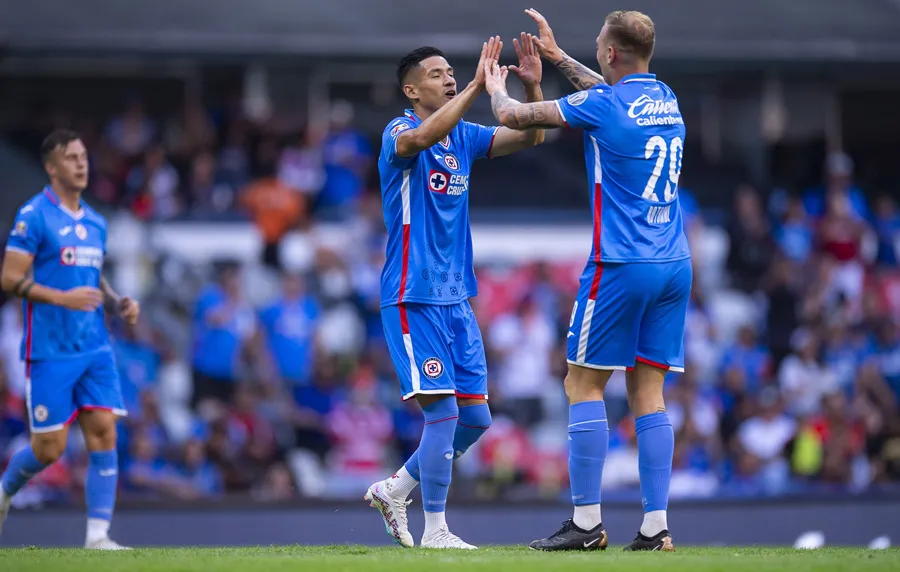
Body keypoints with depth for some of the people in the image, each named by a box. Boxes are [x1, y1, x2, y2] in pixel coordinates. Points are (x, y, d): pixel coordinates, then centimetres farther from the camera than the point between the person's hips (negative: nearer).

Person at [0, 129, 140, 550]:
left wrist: (117, 303, 5)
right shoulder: (34, 215, -8)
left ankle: (98, 535, -6)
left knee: (104, 433, -7)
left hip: (95, 347, 6)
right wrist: (63, 298, -22)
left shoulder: (94, 222, 14)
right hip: (49, 351, -6)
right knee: (49, 447, -3)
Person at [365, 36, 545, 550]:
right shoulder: (400, 132, -10)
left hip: (456, 298, 7)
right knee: (443, 411, -11)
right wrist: (477, 87, -38)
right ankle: (435, 531, -3)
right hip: (413, 297, -7)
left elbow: (530, 137, 7)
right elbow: (423, 136, -33)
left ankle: (395, 489, 24)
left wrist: (533, 86, -10)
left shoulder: (464, 135, 11)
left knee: (475, 417, 7)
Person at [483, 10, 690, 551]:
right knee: (648, 391, 6)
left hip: (621, 266, -7)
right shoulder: (666, 99, 11)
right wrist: (557, 56, 42)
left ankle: (587, 522, -2)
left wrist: (497, 89, 21)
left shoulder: (601, 105, -10)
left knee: (584, 384, 1)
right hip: (675, 264, 7)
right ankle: (656, 525, 0)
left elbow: (513, 117, -1)